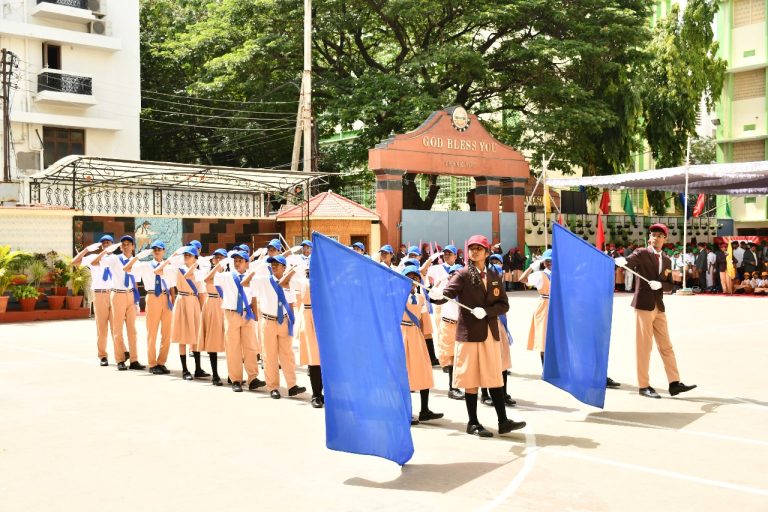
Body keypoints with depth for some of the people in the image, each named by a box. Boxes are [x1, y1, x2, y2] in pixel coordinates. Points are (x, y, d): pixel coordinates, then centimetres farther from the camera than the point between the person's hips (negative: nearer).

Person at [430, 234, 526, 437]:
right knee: (471, 379, 2)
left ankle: (503, 421, 15)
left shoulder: (494, 276, 10)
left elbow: (504, 304, 5)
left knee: (494, 378, 9)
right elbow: (448, 292, -20)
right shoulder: (463, 275, -3)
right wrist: (439, 295, -43)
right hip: (470, 333, -4)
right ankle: (473, 423, 11)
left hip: (491, 333, 5)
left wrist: (486, 311, -13)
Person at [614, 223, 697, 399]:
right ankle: (644, 386, 4)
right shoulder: (641, 254, -4)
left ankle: (674, 383, 15)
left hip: (659, 307, 6)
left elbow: (670, 284, 13)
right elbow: (628, 262, -23)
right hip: (643, 305, -6)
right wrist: (621, 261, -47)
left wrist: (660, 284, -9)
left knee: (666, 346, 9)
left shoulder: (666, 260, 14)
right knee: (644, 346, -3)